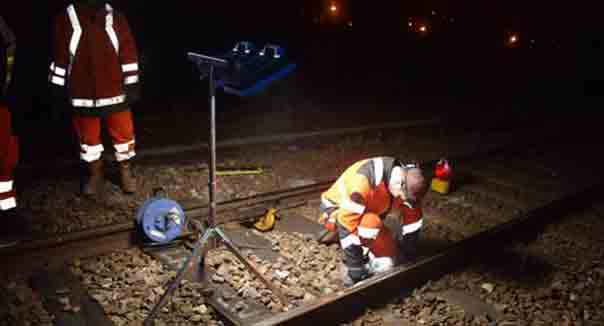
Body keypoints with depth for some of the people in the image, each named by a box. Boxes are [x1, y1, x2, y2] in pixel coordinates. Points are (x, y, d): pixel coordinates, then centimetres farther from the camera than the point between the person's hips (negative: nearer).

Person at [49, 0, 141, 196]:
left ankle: (125, 171, 31)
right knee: (88, 137, 14)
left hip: (115, 92, 0)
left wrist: (132, 85, 0)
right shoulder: (65, 20, -5)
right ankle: (95, 174, 33)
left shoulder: (116, 18, -2)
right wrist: (58, 90, 2)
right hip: (82, 95, 0)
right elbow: (59, 57, 1)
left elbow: (129, 54, 2)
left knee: (123, 133, 10)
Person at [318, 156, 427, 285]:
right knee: (370, 222, -36)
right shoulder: (363, 181, -40)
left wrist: (408, 256, -4)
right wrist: (355, 267, -36)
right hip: (335, 210, -7)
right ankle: (351, 268, -20)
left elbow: (412, 217, -5)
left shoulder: (407, 181, -17)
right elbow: (347, 223, -40)